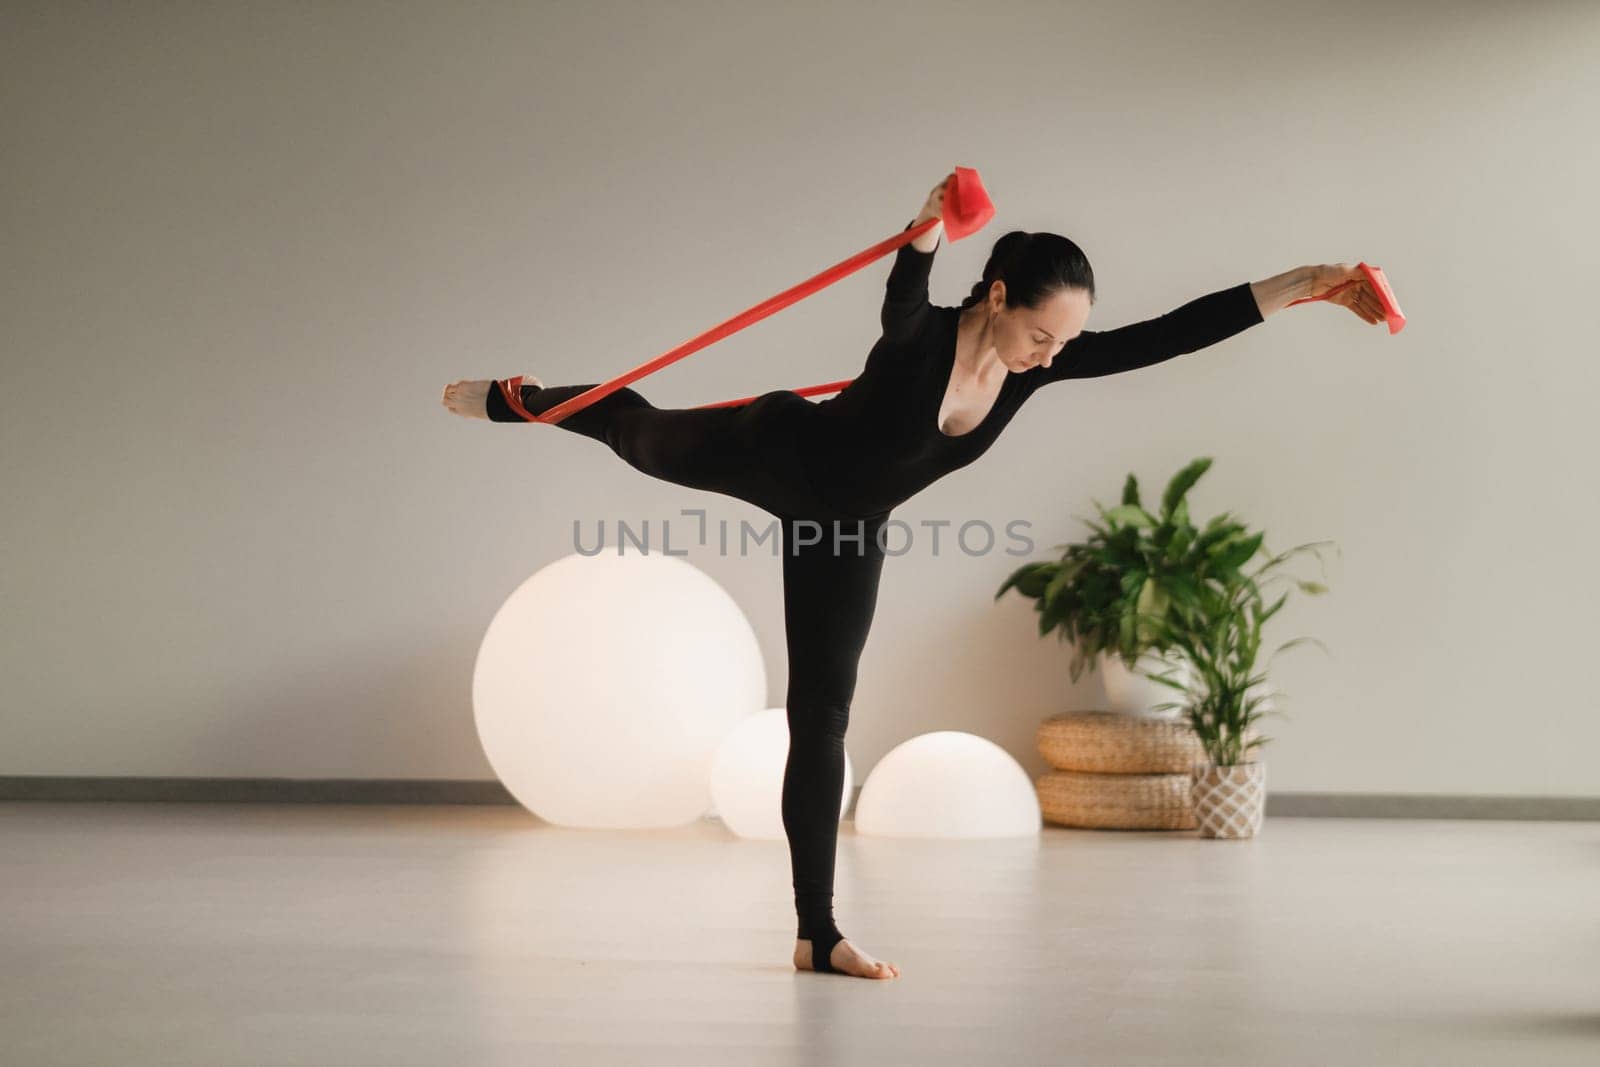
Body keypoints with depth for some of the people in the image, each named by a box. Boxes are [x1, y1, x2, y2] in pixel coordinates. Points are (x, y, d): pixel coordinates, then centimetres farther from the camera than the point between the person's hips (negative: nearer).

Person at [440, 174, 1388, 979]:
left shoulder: (1039, 361, -20)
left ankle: (818, 933, 7)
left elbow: (1172, 334, -22)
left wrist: (1300, 286, -29)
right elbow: (903, 294, -58)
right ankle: (513, 399, 57)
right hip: (779, 453, -5)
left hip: (847, 522, 5)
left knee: (824, 709, 4)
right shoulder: (921, 335, -34)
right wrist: (927, 230, -78)